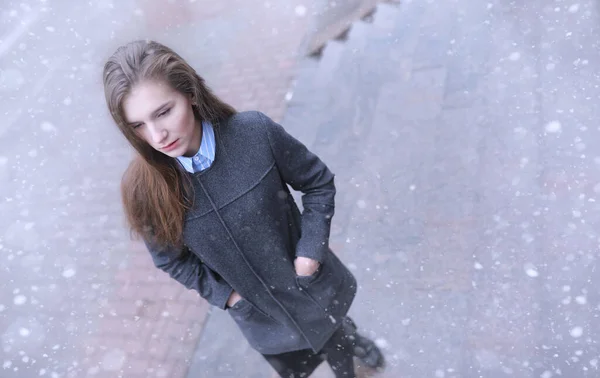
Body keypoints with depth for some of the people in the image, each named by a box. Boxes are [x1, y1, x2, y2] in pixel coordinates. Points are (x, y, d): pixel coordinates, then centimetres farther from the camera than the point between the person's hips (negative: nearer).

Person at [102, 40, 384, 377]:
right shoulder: (145, 189, -21)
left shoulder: (255, 133, -26)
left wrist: (311, 249, -18)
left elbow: (318, 182, -10)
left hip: (314, 289, 0)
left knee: (337, 340, 30)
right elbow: (170, 258, -3)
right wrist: (223, 294, -11)